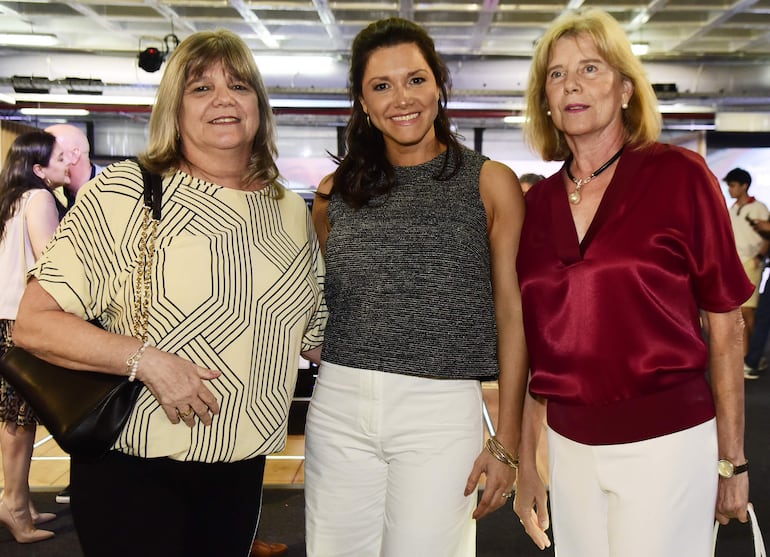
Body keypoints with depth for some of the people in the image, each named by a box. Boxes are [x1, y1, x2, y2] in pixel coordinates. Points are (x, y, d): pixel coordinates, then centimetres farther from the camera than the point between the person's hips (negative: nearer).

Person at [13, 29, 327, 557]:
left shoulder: (292, 211, 6)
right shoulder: (123, 191, -10)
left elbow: (315, 336, 18)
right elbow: (34, 323, -12)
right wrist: (147, 360, -22)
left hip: (241, 471, 5)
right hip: (133, 472, -4)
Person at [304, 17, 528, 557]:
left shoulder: (491, 183, 1)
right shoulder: (337, 190, 9)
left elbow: (513, 315, -2)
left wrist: (506, 442, -5)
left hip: (443, 411, -3)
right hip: (338, 408, 3)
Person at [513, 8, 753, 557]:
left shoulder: (678, 175, -7)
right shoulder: (538, 203, 4)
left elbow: (725, 326, -3)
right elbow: (535, 347, 9)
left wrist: (732, 461, -1)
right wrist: (526, 462, 9)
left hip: (665, 443, -4)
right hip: (571, 444, 4)